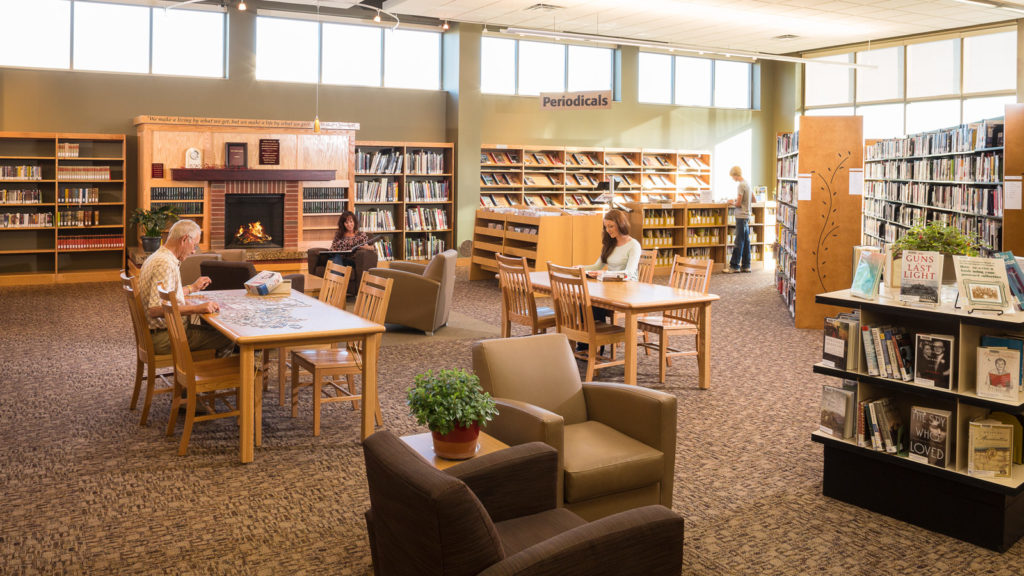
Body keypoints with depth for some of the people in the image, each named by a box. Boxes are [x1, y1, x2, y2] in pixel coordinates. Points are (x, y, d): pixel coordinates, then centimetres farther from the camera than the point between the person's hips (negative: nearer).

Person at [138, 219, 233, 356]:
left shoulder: (157, 257, 12)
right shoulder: (165, 264, -22)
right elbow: (155, 309, -30)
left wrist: (192, 288, 32)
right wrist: (196, 308, -29)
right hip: (164, 338, -11)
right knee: (227, 337, -12)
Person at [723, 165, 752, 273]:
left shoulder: (740, 185, -16)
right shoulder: (747, 184, 12)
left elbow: (738, 204, -17)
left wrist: (732, 203, 2)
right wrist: (734, 201, 16)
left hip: (741, 217, -9)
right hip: (747, 216, 9)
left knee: (739, 242, -5)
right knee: (745, 241, 10)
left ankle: (734, 266, -2)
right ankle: (745, 266, 14)